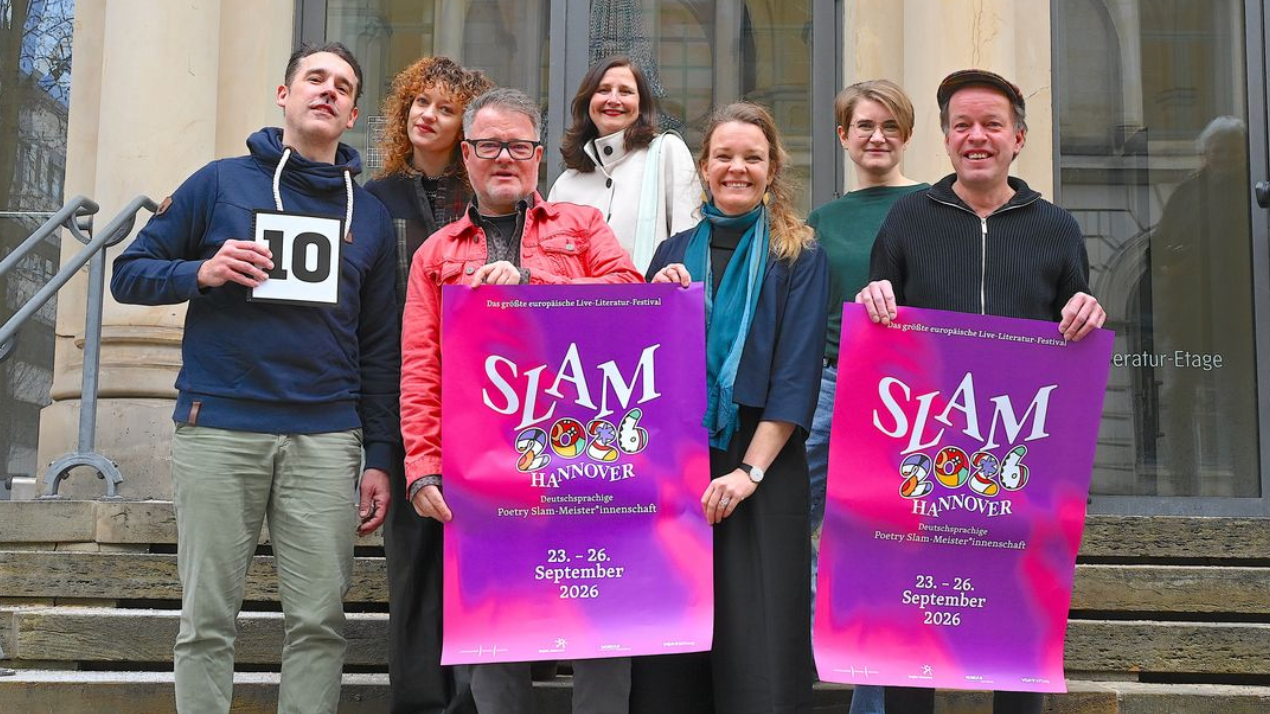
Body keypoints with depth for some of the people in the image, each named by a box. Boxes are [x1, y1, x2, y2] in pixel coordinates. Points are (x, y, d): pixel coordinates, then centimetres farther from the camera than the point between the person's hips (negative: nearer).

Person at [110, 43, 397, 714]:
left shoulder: (370, 215, 13)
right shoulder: (220, 182, 6)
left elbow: (379, 348, 13)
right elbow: (129, 272, 7)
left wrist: (380, 458, 7)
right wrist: (201, 272, -12)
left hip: (326, 438, 2)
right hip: (218, 428, -2)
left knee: (319, 620, 2)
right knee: (207, 620, 2)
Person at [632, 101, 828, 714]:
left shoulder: (799, 256, 4)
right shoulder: (674, 254, 14)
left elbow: (796, 371, -5)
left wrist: (750, 470, -14)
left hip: (763, 466, -3)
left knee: (757, 652, -5)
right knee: (672, 660, 4)